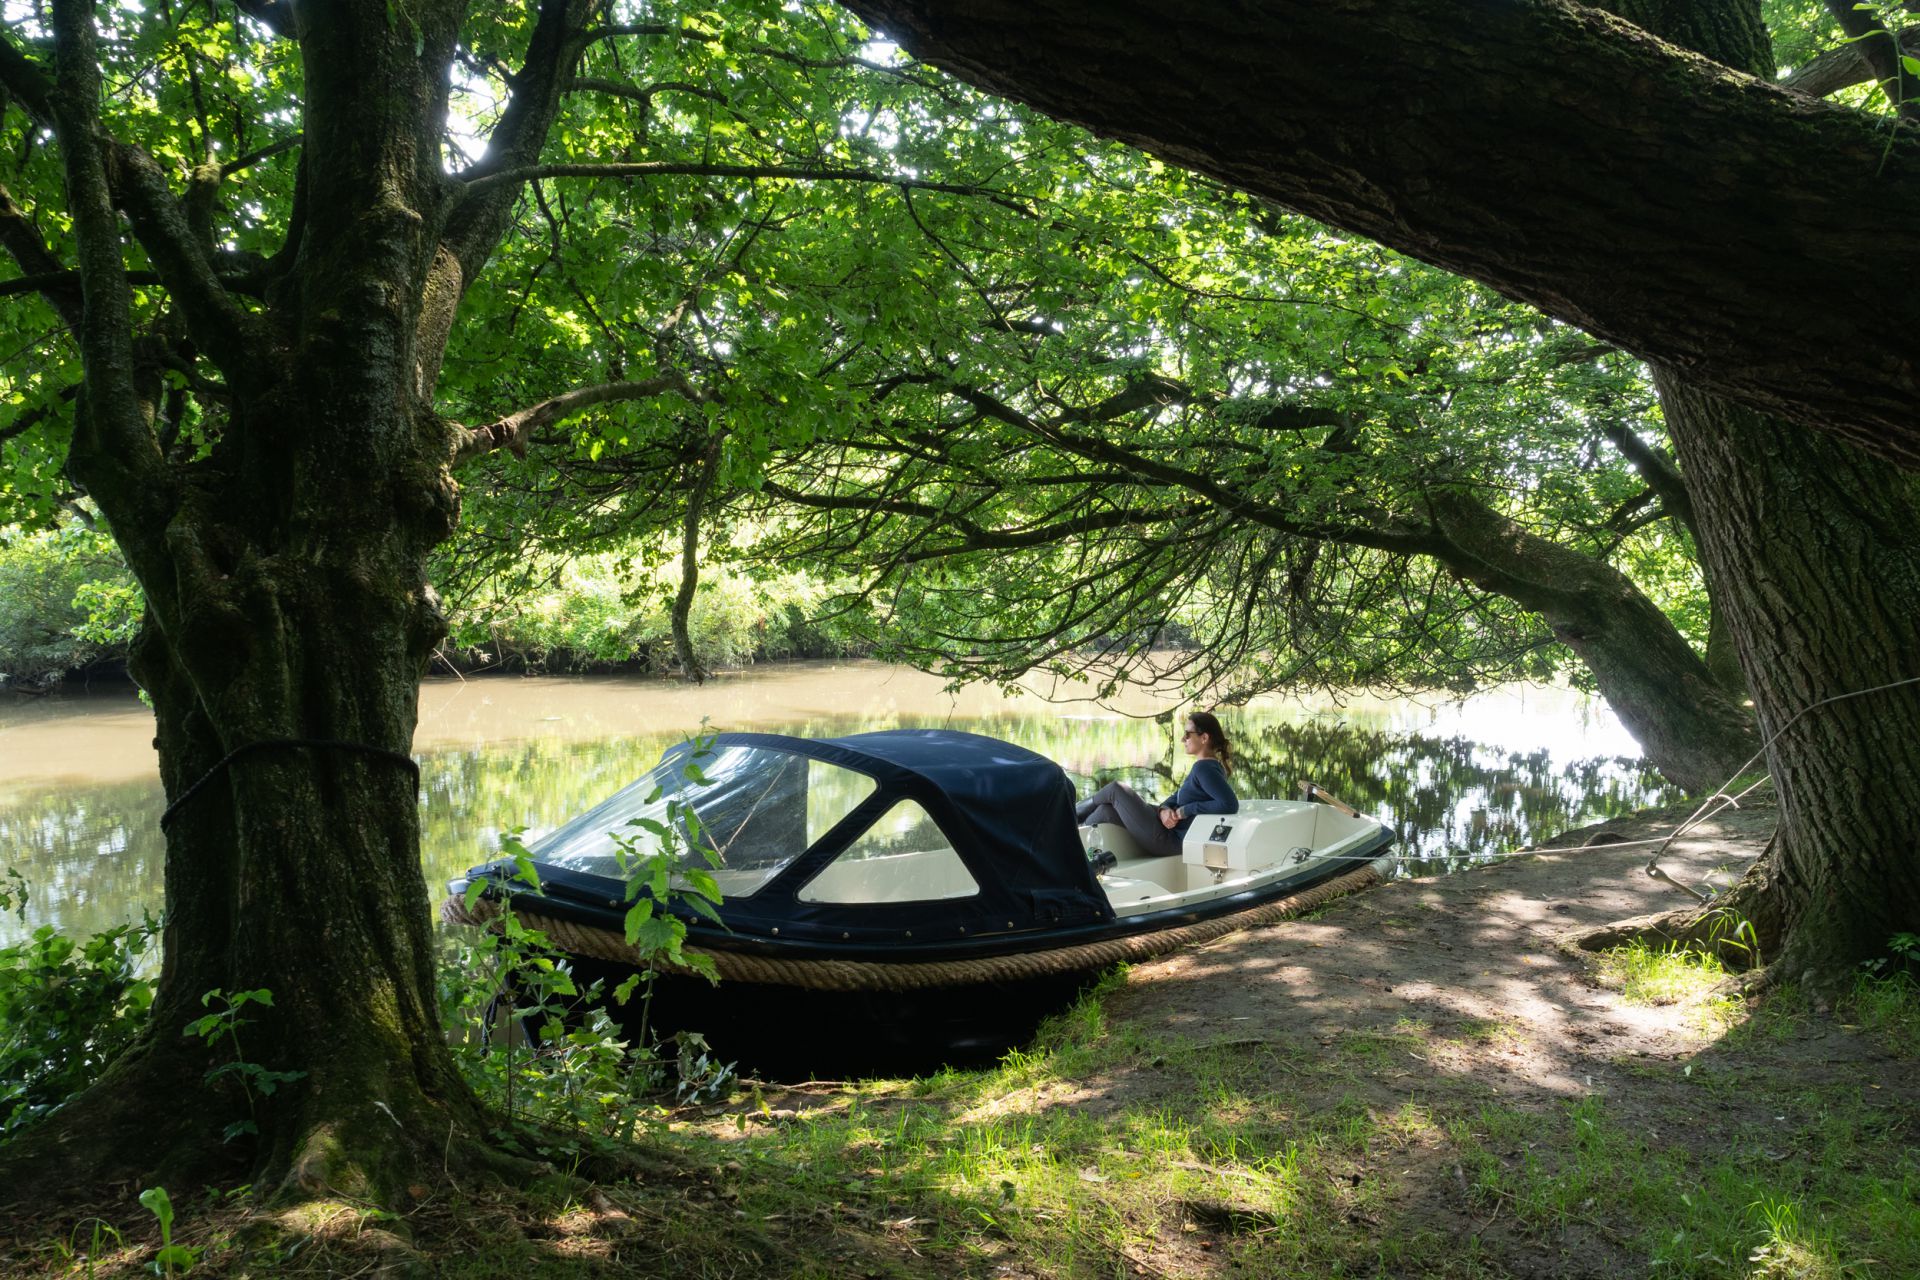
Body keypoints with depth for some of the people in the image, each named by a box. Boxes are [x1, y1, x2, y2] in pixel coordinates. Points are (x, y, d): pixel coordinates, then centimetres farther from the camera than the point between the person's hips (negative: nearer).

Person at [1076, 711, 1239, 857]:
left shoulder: (1205, 768, -20)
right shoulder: (1204, 766, 10)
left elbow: (1230, 805, -32)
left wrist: (1185, 811, -23)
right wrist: (1164, 810, -10)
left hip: (1169, 840, -9)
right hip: (1171, 833, 9)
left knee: (1115, 790, 3)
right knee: (1106, 810, 8)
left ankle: (1073, 813, 27)